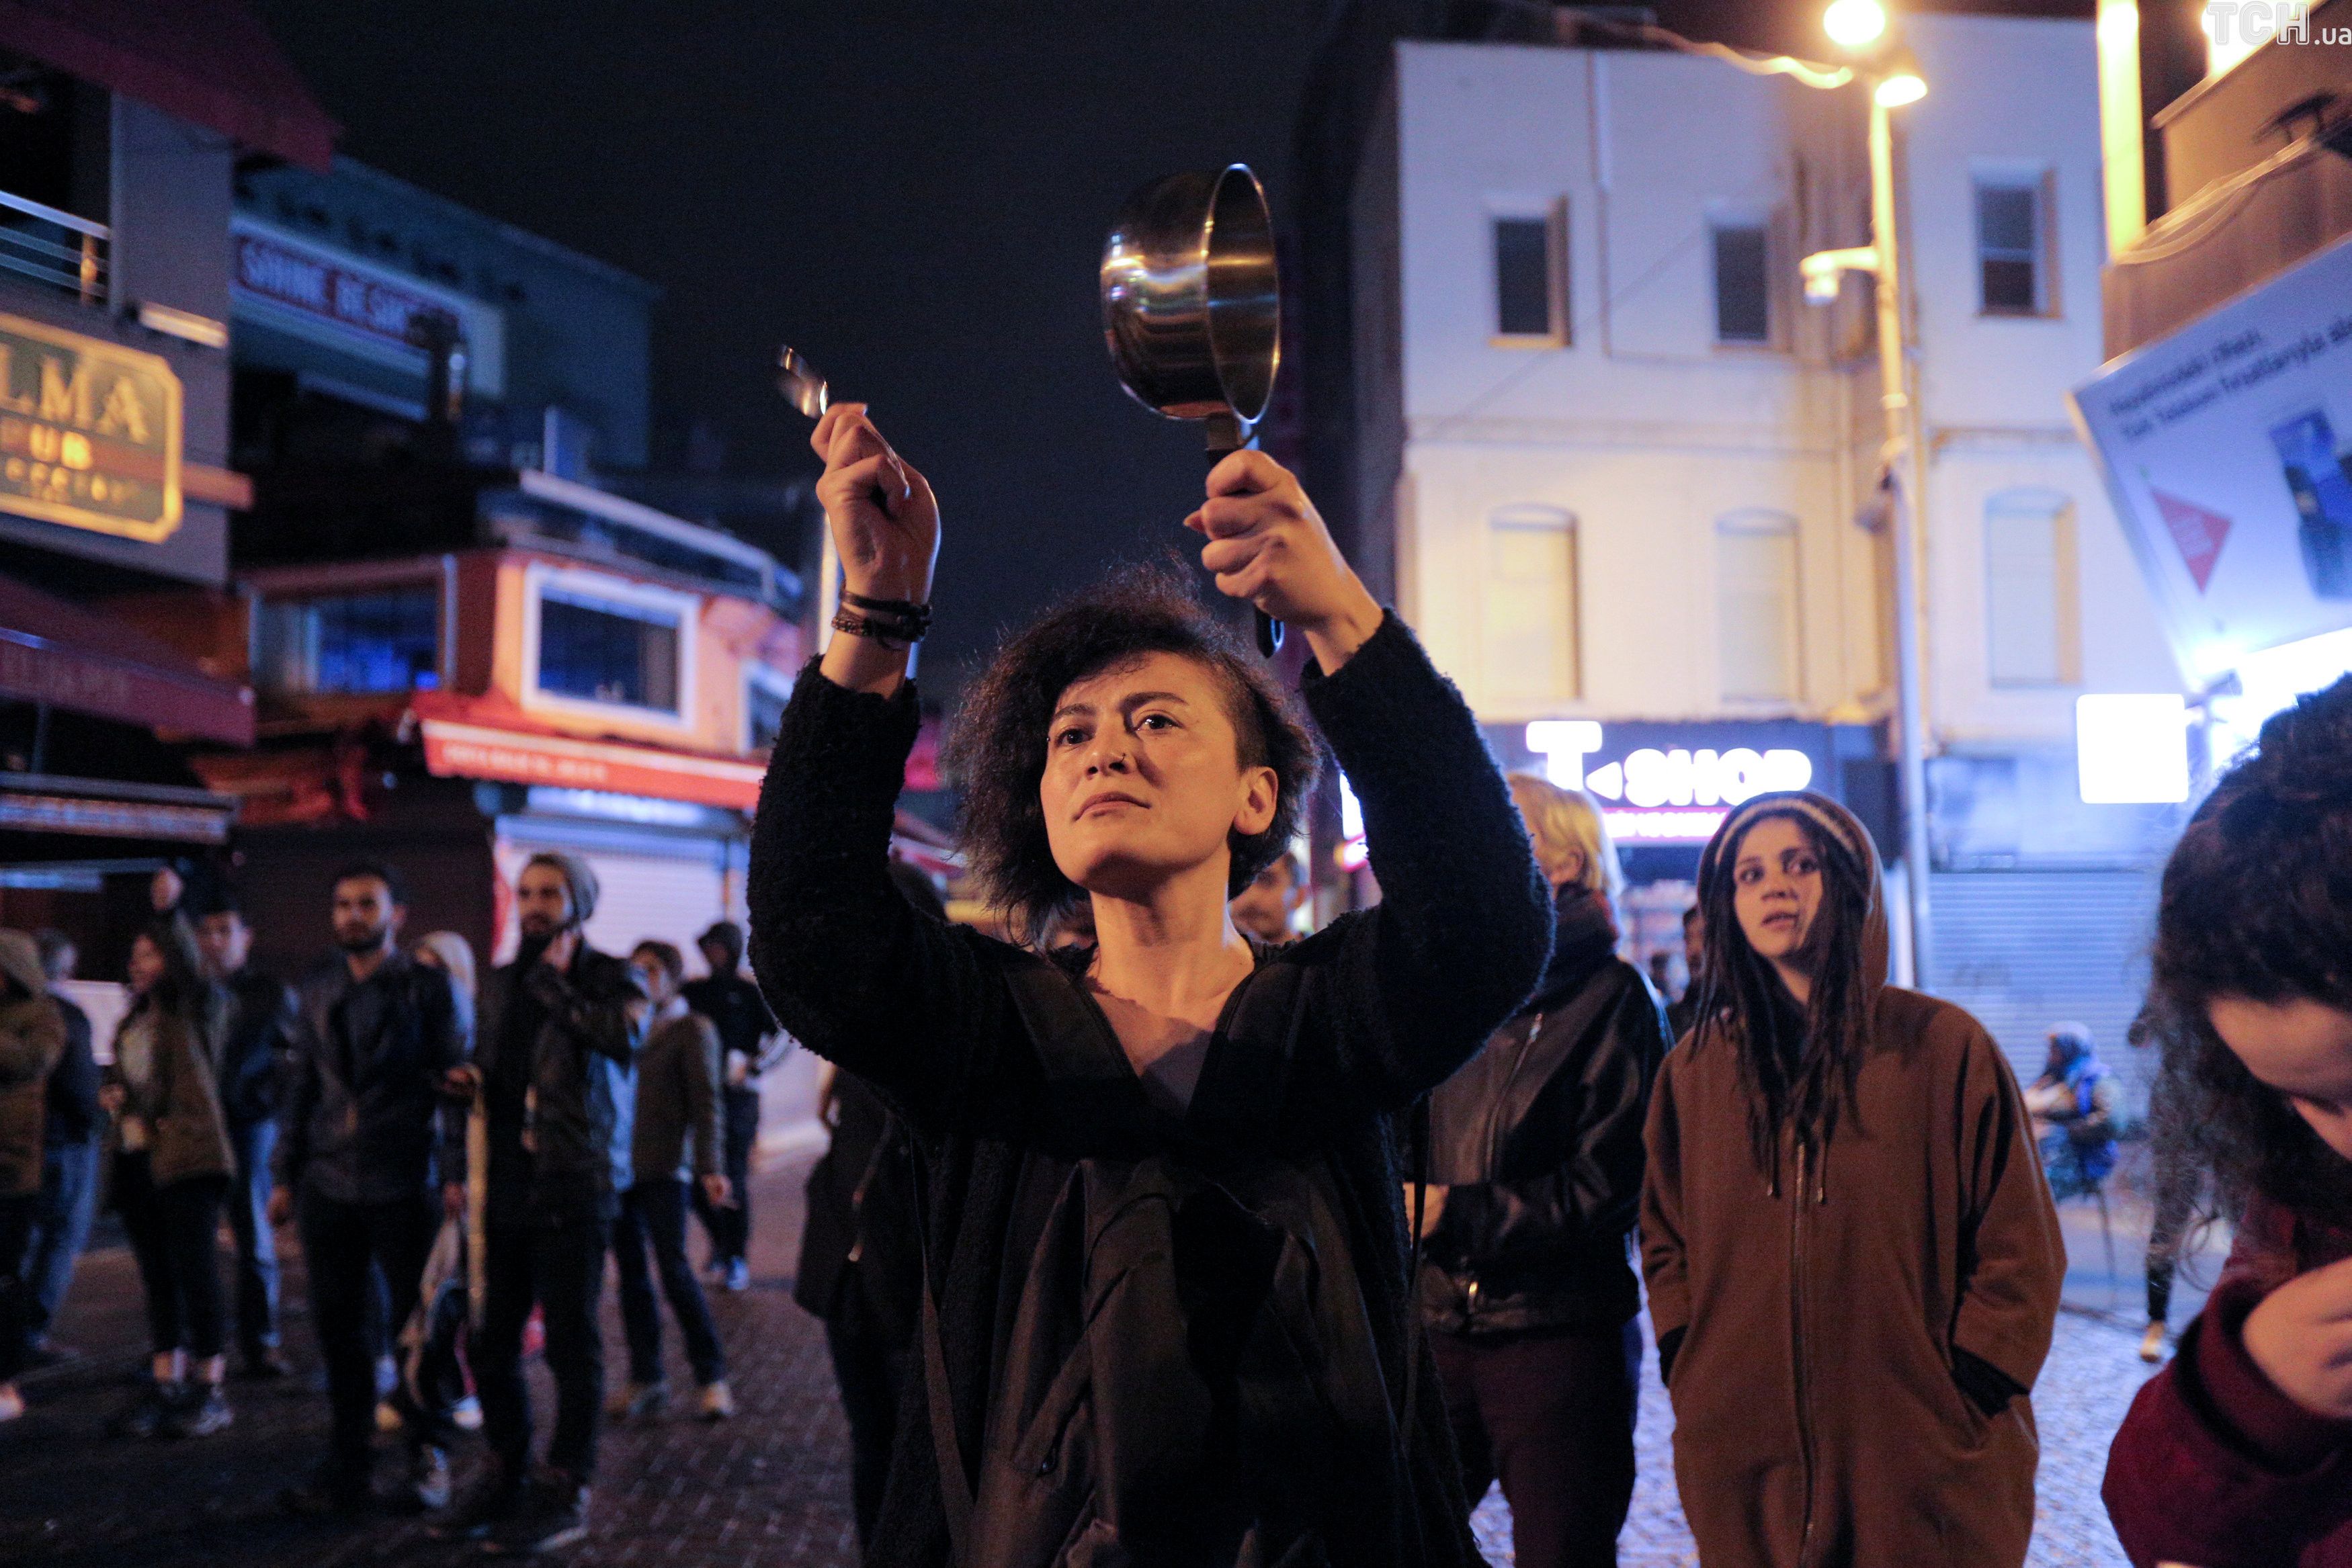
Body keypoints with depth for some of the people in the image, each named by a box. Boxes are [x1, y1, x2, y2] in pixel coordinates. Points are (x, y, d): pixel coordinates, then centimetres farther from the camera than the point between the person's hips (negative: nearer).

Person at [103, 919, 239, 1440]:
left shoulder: (197, 1008, -3)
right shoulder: (133, 1019, 16)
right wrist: (110, 1092, 4)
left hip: (187, 1157, -7)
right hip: (136, 1158, 7)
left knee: (197, 1273, -5)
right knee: (158, 1278, 11)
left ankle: (209, 1391, 2)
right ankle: (166, 1387, 17)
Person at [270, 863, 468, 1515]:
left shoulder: (427, 988, -1)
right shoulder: (318, 995, 12)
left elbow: (453, 1081, -3)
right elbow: (302, 1089, 16)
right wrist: (287, 1176, 13)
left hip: (403, 1186, -4)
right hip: (328, 1186, 4)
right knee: (338, 1327, 6)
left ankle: (428, 1458, 18)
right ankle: (345, 1468, 15)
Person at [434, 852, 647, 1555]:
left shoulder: (611, 978, -2)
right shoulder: (499, 984, 16)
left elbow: (625, 1037, -24)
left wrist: (555, 984, -14)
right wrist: (462, 1169, 15)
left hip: (575, 1187, -6)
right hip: (506, 1185, 6)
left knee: (571, 1340, 0)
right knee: (493, 1340, 10)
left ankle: (566, 1492, 9)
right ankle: (505, 1476, 24)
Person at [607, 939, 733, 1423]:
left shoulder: (692, 1029, 1)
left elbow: (705, 1102, -6)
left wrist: (708, 1168, -15)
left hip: (663, 1169, -5)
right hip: (618, 1167, 5)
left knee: (673, 1267, -9)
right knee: (631, 1271, 7)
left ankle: (711, 1377, 0)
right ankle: (645, 1378, 14)